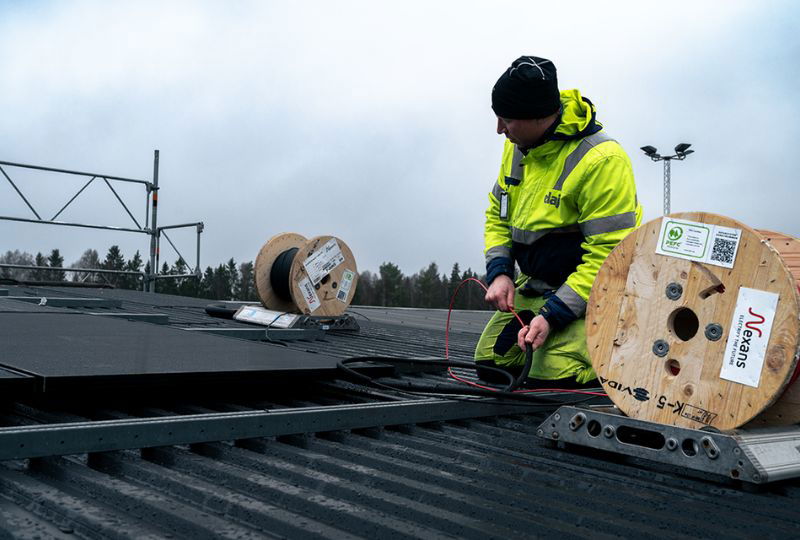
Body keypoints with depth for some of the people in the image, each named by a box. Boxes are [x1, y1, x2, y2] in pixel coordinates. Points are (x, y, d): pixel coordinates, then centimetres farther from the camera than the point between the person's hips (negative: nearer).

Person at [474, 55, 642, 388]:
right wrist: (499, 272, -5)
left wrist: (553, 315, -28)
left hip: (590, 289, -7)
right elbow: (497, 213, 13)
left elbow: (608, 256, -25)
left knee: (551, 381, -21)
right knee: (490, 365, 5)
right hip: (535, 285, 8)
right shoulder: (517, 148, 1)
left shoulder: (601, 160, -24)